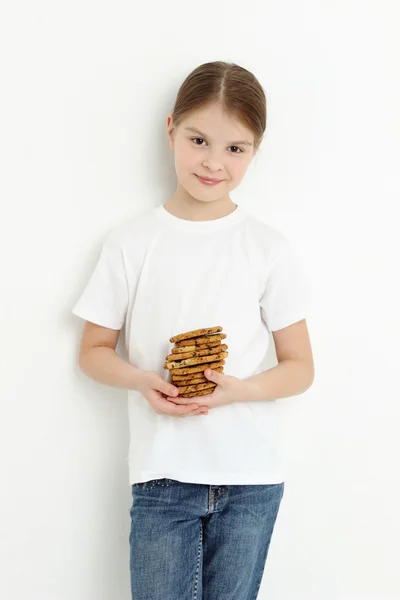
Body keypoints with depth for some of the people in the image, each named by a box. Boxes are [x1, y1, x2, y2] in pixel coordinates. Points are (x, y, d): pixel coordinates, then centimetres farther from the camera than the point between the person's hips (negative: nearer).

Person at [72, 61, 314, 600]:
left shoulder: (270, 250, 0)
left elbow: (300, 368, 3)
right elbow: (93, 351, 6)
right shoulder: (131, 243, 0)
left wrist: (237, 389, -16)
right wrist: (142, 381, -14)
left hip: (251, 476, 1)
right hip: (162, 473, 0)